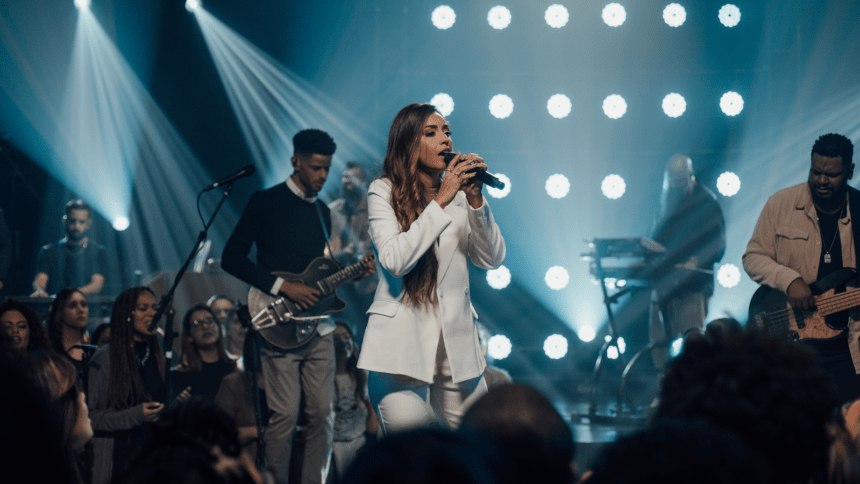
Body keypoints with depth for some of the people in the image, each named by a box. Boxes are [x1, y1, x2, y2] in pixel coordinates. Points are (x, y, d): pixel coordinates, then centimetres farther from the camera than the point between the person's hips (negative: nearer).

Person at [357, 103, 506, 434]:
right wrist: (440, 202, -16)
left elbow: (492, 259, 4)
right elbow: (394, 261, -16)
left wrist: (475, 201, -8)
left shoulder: (459, 195, 12)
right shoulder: (383, 192, -1)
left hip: (456, 343, 4)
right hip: (401, 343, -4)